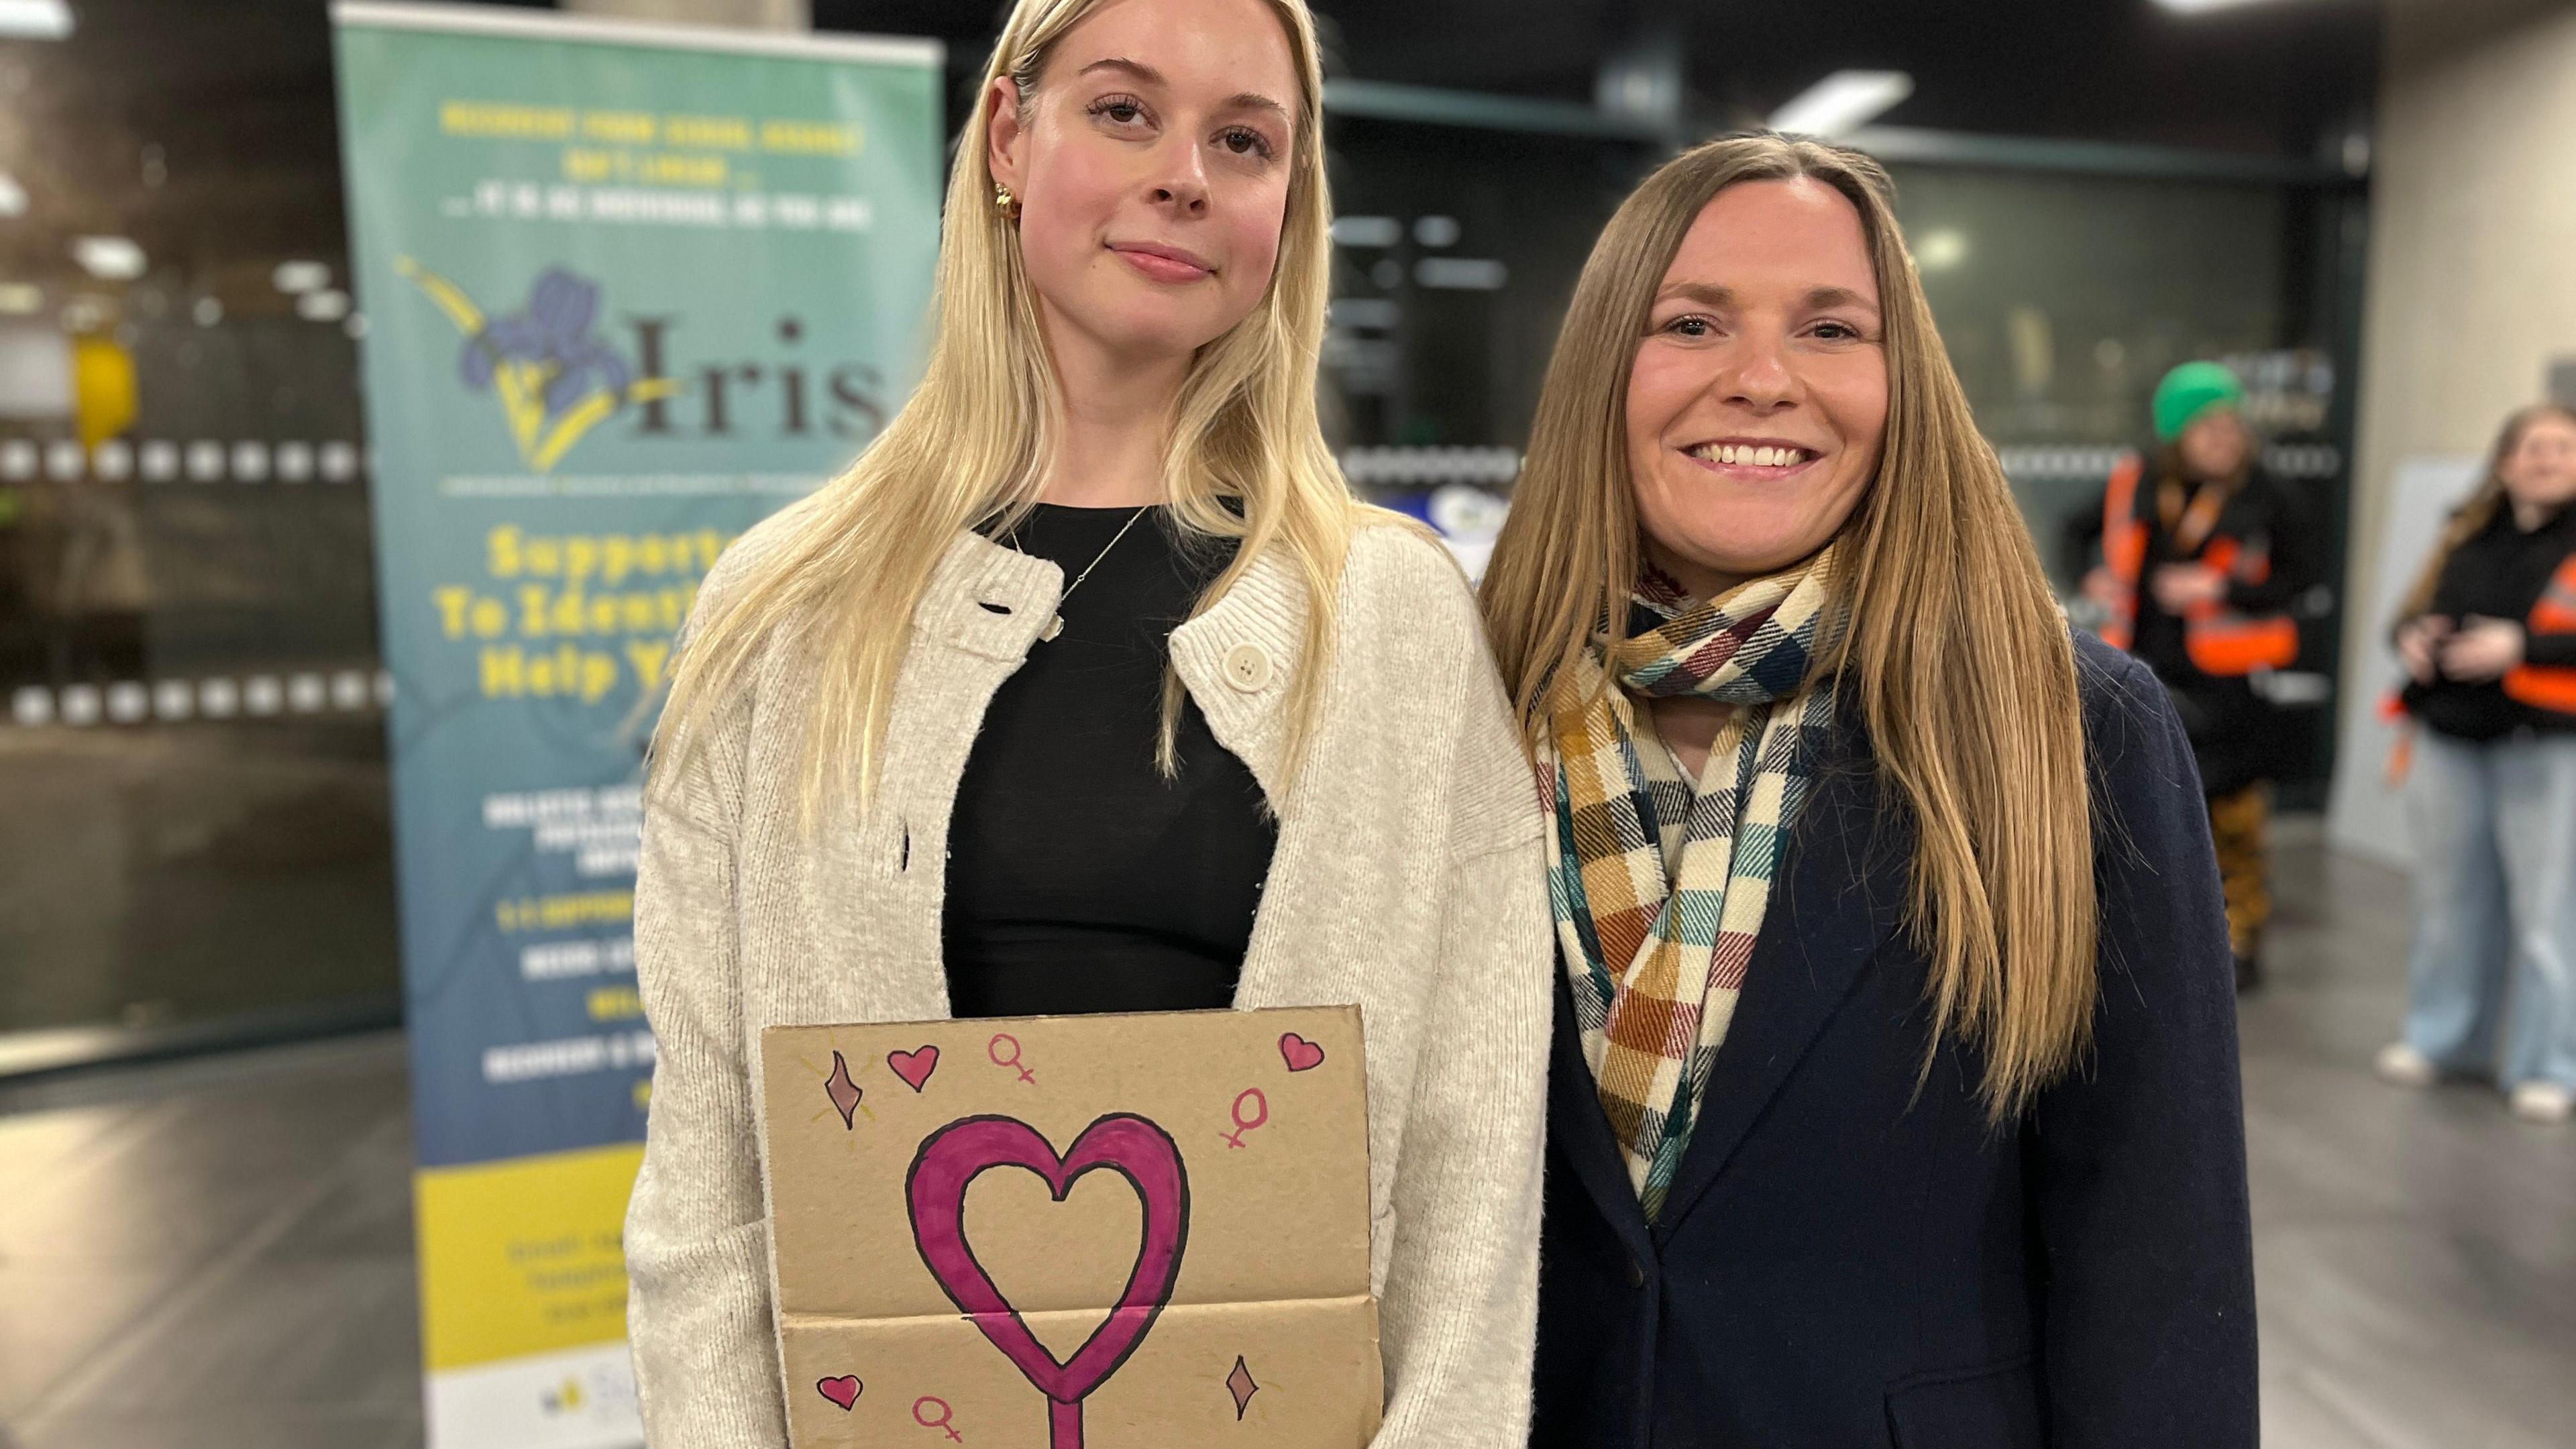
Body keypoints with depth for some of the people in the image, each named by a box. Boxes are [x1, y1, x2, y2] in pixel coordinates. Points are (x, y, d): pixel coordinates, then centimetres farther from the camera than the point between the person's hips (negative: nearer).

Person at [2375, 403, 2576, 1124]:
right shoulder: (2470, 535, 12)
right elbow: (2418, 609, 17)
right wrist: (2413, 637, -3)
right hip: (2451, 741, 5)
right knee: (2452, 896, 14)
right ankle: (2445, 1037, 28)